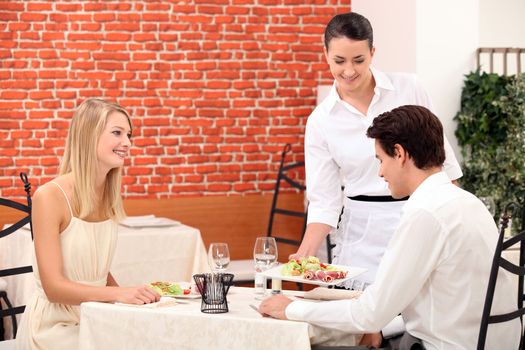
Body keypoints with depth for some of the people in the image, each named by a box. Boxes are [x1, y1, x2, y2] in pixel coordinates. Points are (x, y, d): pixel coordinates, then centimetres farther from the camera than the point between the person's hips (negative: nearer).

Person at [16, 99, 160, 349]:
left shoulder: (108, 198, 6)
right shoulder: (49, 197, -15)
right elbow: (54, 287, -19)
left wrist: (131, 296, -3)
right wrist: (119, 294, -30)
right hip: (54, 328, -6)